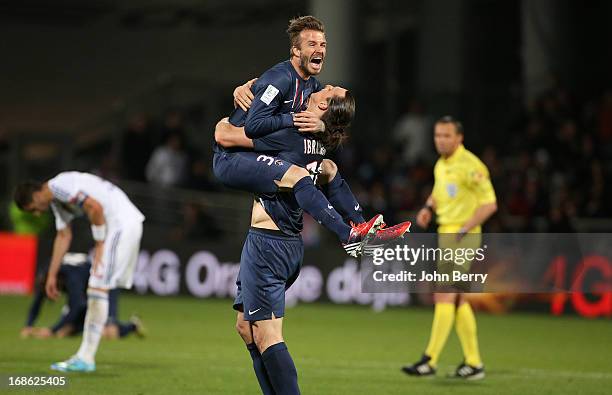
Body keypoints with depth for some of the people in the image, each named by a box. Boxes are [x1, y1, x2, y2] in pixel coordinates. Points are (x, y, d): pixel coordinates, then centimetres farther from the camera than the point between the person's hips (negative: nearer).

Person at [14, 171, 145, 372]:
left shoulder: (58, 186, -13)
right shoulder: (56, 199, 19)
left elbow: (95, 207, -23)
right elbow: (63, 236, 27)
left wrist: (99, 244, -13)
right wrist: (52, 275, 28)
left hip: (123, 223, -11)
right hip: (127, 225, 11)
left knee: (97, 288, -10)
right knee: (95, 289, 10)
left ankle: (86, 358, -7)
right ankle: (84, 355, 11)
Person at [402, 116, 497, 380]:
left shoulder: (470, 166, -15)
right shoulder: (441, 164, 12)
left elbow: (490, 204, -16)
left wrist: (465, 229, -20)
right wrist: (428, 207, 10)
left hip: (462, 238, -9)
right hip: (445, 234, 9)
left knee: (444, 296, -12)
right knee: (457, 300, 11)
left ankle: (430, 361, -12)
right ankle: (473, 362, 17)